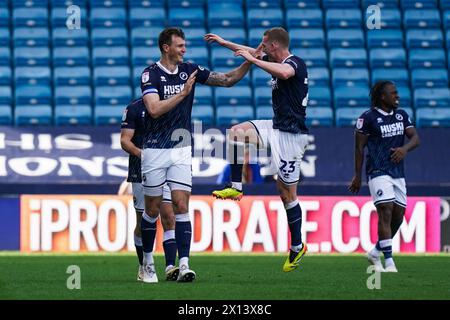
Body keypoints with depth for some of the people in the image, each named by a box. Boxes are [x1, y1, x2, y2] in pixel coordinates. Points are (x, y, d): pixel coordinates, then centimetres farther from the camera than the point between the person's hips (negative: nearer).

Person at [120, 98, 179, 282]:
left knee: (169, 218, -12)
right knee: (143, 223, 5)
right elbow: (125, 141, -6)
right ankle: (143, 267, 22)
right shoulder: (134, 108, -1)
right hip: (141, 172, -2)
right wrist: (142, 154, -24)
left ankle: (170, 267, -18)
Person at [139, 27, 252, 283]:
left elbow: (228, 80, 7)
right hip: (155, 149, -3)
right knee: (153, 209, 5)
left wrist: (249, 62, -6)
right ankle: (148, 262, 21)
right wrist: (183, 93, -23)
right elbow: (154, 109, -22)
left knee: (182, 206, -8)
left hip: (181, 150, 3)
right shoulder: (150, 74, -9)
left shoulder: (190, 70, 5)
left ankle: (184, 265, -15)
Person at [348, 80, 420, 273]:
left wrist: (405, 148, -16)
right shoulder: (368, 118, -6)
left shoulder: (401, 115, 13)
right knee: (386, 211, -17)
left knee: (398, 216, 6)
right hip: (378, 172, -7)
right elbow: (359, 148, -3)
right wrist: (357, 176, -3)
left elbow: (415, 138, 6)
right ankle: (389, 262, -19)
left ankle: (376, 253, 24)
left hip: (398, 173, 7)